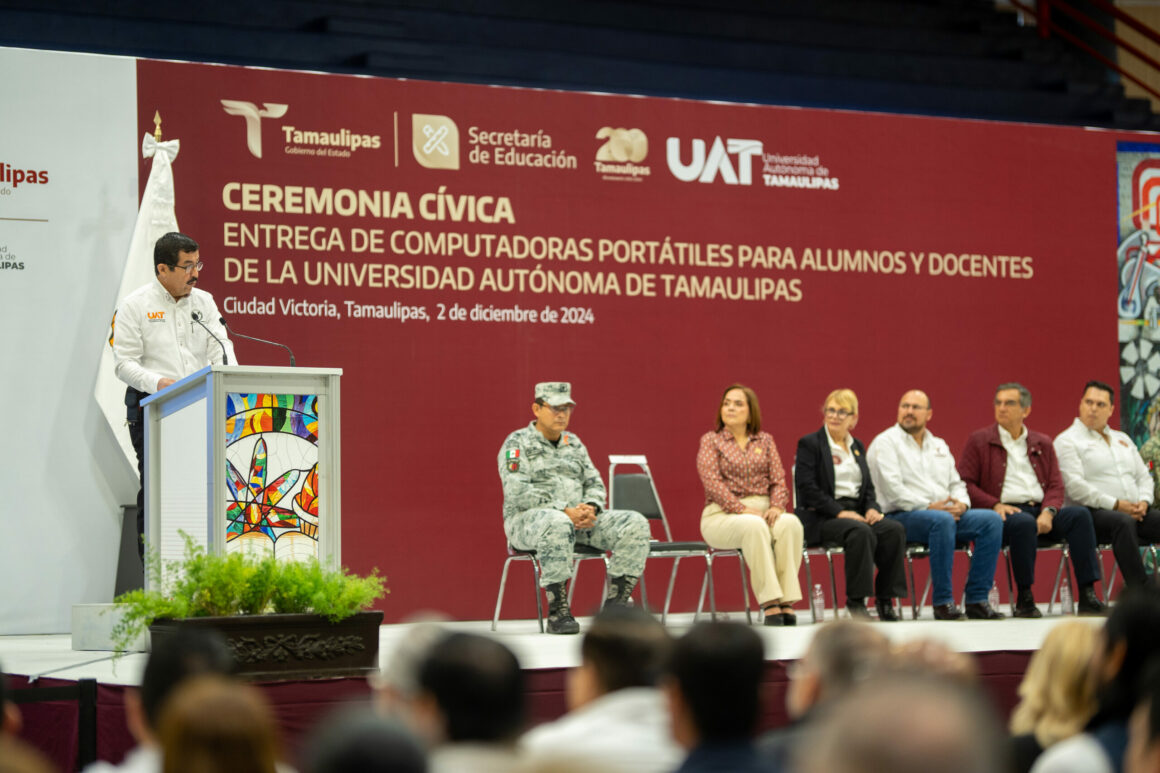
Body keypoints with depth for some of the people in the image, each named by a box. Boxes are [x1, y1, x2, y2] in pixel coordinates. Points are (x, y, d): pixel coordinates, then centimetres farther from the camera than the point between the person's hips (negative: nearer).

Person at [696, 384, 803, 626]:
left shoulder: (765, 441, 17)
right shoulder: (710, 441, 7)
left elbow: (778, 480, 10)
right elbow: (712, 483, -7)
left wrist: (776, 507, -12)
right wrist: (742, 509, -19)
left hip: (762, 512, 3)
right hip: (721, 515, -3)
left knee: (790, 523, -33)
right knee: (754, 525, -39)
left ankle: (787, 602, -37)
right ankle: (770, 604, -42)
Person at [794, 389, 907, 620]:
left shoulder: (857, 447, 21)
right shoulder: (809, 444, 0)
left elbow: (868, 486, 19)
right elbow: (807, 488, -10)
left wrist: (872, 508, -4)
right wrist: (839, 512, -19)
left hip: (855, 512, 6)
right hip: (821, 518, -6)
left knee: (894, 530, -22)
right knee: (860, 532, -35)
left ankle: (885, 600, -18)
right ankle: (856, 601, -27)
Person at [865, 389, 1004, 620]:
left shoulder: (939, 445, 24)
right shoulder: (885, 443, 2)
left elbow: (956, 483, 22)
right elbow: (893, 489, -10)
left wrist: (961, 504, -2)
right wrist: (929, 507, -17)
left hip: (948, 513, 7)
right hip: (901, 516, -7)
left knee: (992, 520, -16)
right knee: (942, 521, -38)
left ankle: (977, 599, -18)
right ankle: (943, 601, -32)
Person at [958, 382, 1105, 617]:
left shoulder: (1042, 443, 21)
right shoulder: (979, 440, 10)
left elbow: (1056, 485, 13)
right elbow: (964, 483, 2)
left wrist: (1048, 512, -9)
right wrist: (995, 505, -13)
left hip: (1040, 509, 4)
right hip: (1006, 511, -4)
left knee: (1080, 515, -24)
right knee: (1024, 523, -39)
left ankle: (1087, 596, -30)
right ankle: (1024, 600, -31)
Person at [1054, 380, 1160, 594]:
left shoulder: (1122, 439, 26)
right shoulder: (1067, 441, 3)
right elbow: (1075, 487, -10)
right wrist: (1116, 505, -16)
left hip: (1135, 511, 7)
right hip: (1094, 513, -7)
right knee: (1123, 522, -39)